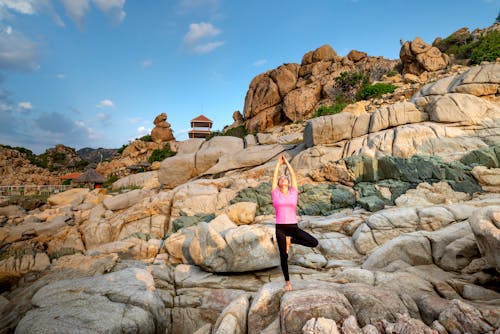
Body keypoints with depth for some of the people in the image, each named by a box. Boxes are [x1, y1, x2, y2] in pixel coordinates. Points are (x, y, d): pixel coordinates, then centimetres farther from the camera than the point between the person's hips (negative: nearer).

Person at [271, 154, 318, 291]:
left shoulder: (293, 192, 8)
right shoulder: (275, 194, 5)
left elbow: (293, 175, 9)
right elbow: (274, 176, 7)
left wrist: (287, 162, 17)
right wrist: (279, 163, 18)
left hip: (293, 227, 1)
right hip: (280, 228, -1)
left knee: (314, 243, -11)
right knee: (284, 256, 6)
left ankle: (290, 240, 10)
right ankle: (287, 281, 26)